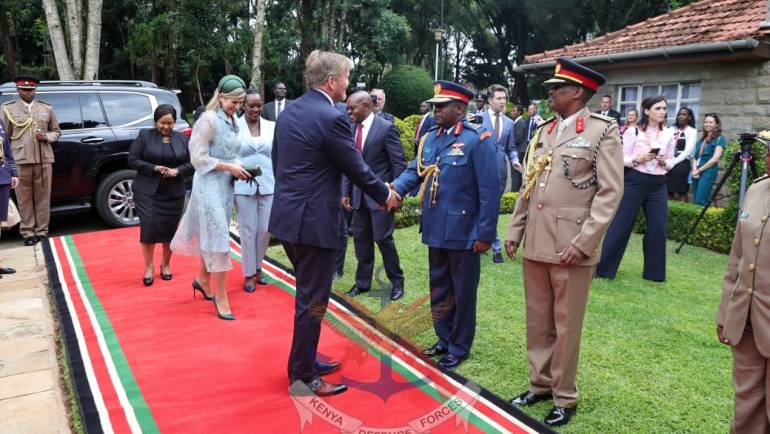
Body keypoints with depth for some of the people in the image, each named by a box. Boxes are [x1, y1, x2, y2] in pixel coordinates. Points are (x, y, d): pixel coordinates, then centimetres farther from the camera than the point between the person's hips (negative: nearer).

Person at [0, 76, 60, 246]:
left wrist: (46, 137, -3)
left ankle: (42, 231, 11)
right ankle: (27, 233, 5)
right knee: (24, 198, 0)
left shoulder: (47, 109, 14)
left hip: (44, 159, 1)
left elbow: (56, 131, 19)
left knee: (43, 197, 3)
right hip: (20, 160, -1)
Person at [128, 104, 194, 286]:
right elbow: (132, 160, -3)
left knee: (170, 229, 7)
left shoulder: (183, 139, 7)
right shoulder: (145, 136, 0)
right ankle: (148, 267, 10)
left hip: (174, 194, 2)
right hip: (147, 192, -2)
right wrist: (154, 168, -15)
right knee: (148, 227, -7)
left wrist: (177, 171, -14)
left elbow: (192, 164, 5)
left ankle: (166, 264, 27)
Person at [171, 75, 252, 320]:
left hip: (226, 185, 8)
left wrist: (238, 168, 0)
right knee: (218, 238, -6)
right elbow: (198, 158, -16)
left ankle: (203, 280, 35)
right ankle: (220, 297, 2)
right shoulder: (208, 119, -14)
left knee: (212, 236, 17)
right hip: (209, 185, -8)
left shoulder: (232, 122, 10)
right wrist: (229, 167, -17)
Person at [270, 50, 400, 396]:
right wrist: (386, 196, 6)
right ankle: (302, 376, 16)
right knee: (312, 302, 3)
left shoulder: (289, 111, 9)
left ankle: (306, 360, 34)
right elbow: (358, 169, -11)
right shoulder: (332, 118, -17)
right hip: (313, 221, -9)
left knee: (308, 295, 21)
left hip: (287, 215, 9)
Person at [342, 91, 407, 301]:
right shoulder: (352, 129, 7)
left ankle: (397, 281, 16)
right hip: (359, 195, 6)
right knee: (361, 239, 10)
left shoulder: (386, 128, -10)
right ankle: (363, 282, 23)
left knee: (383, 238, -1)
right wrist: (346, 192, 7)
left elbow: (399, 164, -9)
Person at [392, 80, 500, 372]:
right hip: (436, 230, 7)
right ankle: (444, 339, 36)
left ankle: (459, 348, 24)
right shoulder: (429, 138, 9)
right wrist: (396, 187, -14)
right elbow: (415, 171, 8)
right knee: (439, 290, 18)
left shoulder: (478, 141, -13)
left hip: (463, 233, -7)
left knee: (462, 293, 9)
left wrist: (485, 234, -16)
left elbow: (489, 192, -14)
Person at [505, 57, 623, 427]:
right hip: (535, 244, 6)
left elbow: (610, 192, -10)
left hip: (571, 247, -6)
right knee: (537, 321, 15)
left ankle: (564, 397, 22)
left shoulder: (603, 131, -5)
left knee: (566, 325, 6)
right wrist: (514, 232, 11)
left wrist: (583, 242, -16)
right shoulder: (543, 131, 13)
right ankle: (540, 384, 31)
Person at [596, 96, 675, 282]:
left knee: (658, 227, 3)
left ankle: (653, 272, 17)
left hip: (658, 184, 4)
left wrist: (664, 162, -8)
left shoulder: (668, 134, 7)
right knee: (620, 225, -1)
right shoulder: (633, 131, -5)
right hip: (634, 181, -4)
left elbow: (671, 161, 13)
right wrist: (638, 159, -21)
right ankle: (603, 266, 8)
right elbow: (622, 158, -4)